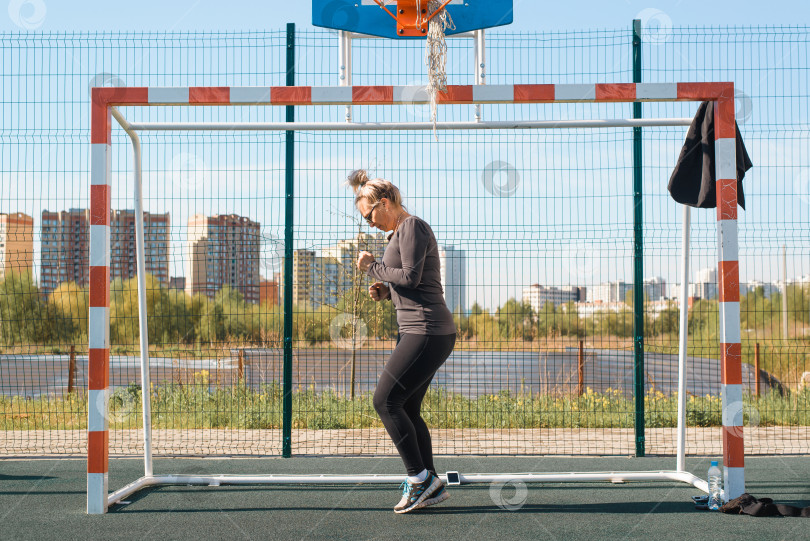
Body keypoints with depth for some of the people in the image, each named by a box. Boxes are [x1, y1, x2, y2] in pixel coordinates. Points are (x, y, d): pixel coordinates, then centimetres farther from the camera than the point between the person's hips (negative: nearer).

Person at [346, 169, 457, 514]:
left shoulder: (412, 226, -9)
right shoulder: (400, 232, 20)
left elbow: (411, 278, -19)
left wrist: (373, 267, -6)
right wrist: (385, 291, 8)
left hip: (427, 332, -10)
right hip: (419, 331, 10)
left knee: (386, 401, -9)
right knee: (407, 410, 9)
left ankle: (419, 478, -2)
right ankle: (432, 486, 14)